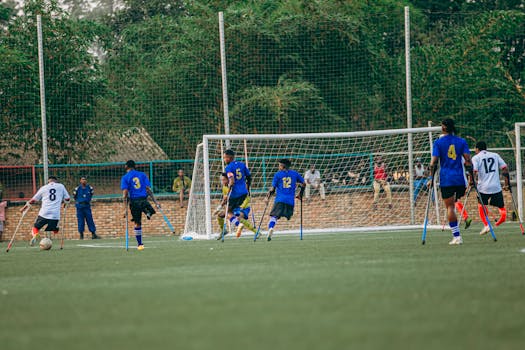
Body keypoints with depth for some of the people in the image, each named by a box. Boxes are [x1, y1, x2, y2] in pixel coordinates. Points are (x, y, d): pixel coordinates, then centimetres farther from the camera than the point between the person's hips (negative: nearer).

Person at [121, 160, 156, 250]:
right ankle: (148, 213, -6)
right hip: (143, 199, 1)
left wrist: (125, 208, -7)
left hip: (134, 201, 0)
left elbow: (125, 193, -5)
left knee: (137, 223, 7)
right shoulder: (142, 175, 10)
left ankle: (139, 244, 8)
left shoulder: (125, 178, 4)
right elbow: (148, 189, 3)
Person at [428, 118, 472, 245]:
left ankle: (456, 236, -7)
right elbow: (468, 160, 0)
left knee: (450, 206, -1)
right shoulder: (461, 141, 6)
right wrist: (471, 177, 5)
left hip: (446, 180, -3)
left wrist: (431, 178, -1)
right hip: (460, 179, 3)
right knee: (452, 205, 15)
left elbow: (434, 162, -6)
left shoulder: (438, 142, 0)